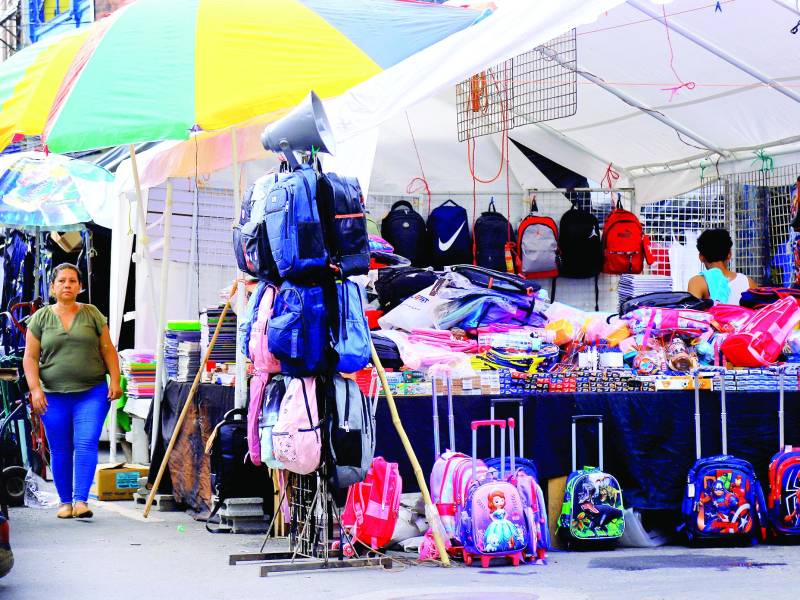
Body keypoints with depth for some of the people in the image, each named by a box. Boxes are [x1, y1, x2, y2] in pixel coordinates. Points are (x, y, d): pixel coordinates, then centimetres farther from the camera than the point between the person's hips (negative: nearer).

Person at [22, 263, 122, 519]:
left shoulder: (92, 314, 7)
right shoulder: (41, 317, 7)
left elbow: (108, 349, 8)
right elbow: (30, 357, 5)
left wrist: (115, 380, -2)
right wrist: (35, 389, -6)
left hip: (92, 393, -1)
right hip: (54, 396, 1)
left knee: (86, 444, -13)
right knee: (60, 450, 6)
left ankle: (81, 501, -16)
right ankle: (65, 502, 17)